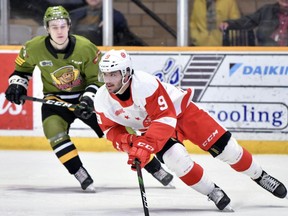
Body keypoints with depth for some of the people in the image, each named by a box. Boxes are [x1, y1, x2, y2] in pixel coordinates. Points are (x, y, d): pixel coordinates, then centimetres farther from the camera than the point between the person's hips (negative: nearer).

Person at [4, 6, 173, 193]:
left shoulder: (86, 48, -20)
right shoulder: (34, 49, -15)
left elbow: (97, 79, -11)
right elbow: (22, 68, 7)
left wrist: (88, 99, -26)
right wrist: (17, 85, -10)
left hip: (86, 98, -1)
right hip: (55, 100, 1)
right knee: (54, 131, -29)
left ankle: (156, 169, 7)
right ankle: (82, 177, -21)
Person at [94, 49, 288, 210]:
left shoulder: (145, 84, -37)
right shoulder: (102, 101, -20)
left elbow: (166, 118, -37)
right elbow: (111, 130, -6)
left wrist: (145, 145, -45)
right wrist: (126, 142, -28)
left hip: (180, 110, -4)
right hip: (150, 126, 4)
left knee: (225, 147, -4)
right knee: (176, 159, -24)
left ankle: (260, 177, 20)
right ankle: (213, 193, -2)